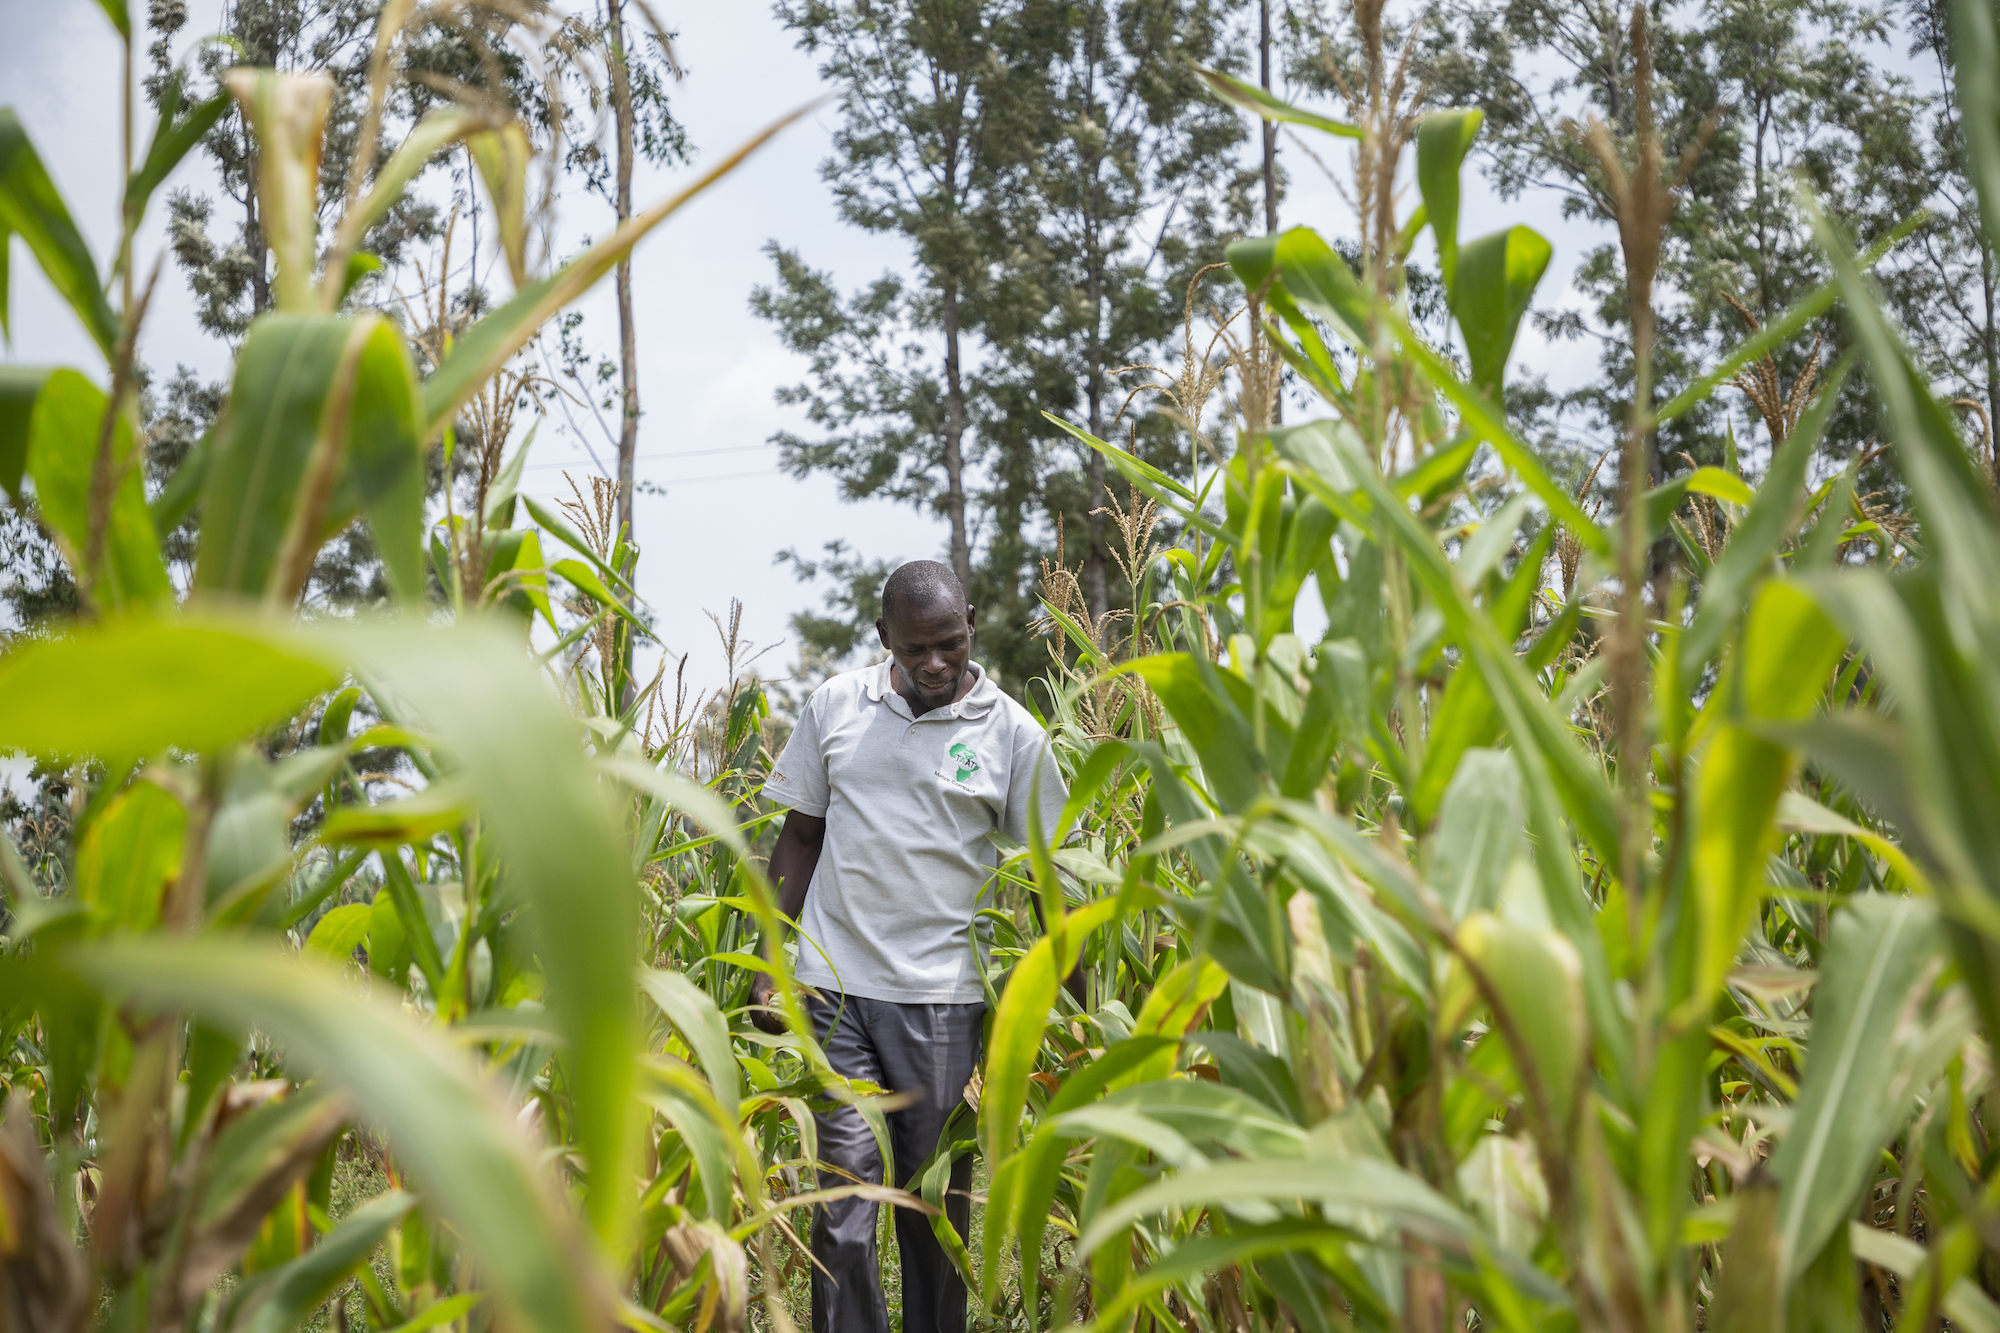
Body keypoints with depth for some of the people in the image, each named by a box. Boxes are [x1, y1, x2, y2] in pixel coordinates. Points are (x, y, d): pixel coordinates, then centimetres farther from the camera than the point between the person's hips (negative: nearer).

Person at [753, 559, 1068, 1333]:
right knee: (843, 1190, -2)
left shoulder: (1011, 734, 1)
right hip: (835, 987, 1)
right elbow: (800, 836, 12)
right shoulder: (836, 707, 6)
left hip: (942, 999, -1)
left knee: (936, 1201, 5)